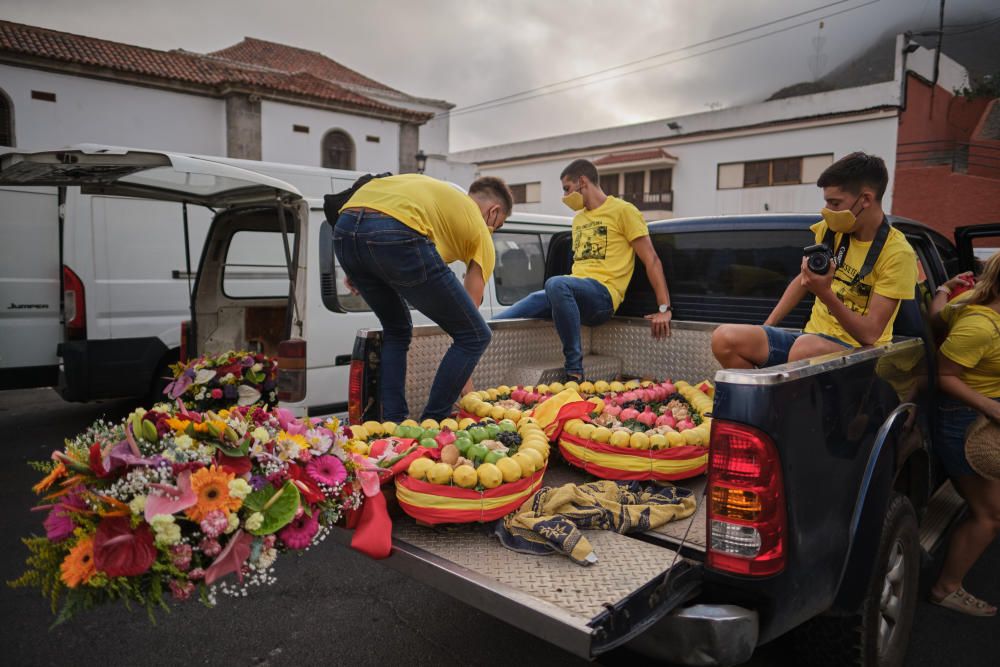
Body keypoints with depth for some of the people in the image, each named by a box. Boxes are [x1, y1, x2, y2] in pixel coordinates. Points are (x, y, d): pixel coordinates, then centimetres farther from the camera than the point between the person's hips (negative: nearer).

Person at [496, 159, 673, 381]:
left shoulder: (623, 210, 2)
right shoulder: (578, 218, 26)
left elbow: (652, 261, -2)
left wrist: (665, 309, -9)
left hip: (603, 296, -7)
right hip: (576, 294, 8)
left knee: (556, 283, -35)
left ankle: (574, 369, -31)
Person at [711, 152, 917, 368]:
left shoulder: (897, 253, -12)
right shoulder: (831, 229, 4)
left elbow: (870, 334, -16)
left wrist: (825, 293, -29)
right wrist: (764, 330, 12)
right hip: (811, 337, 5)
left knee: (805, 348, -42)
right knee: (724, 338, -21)